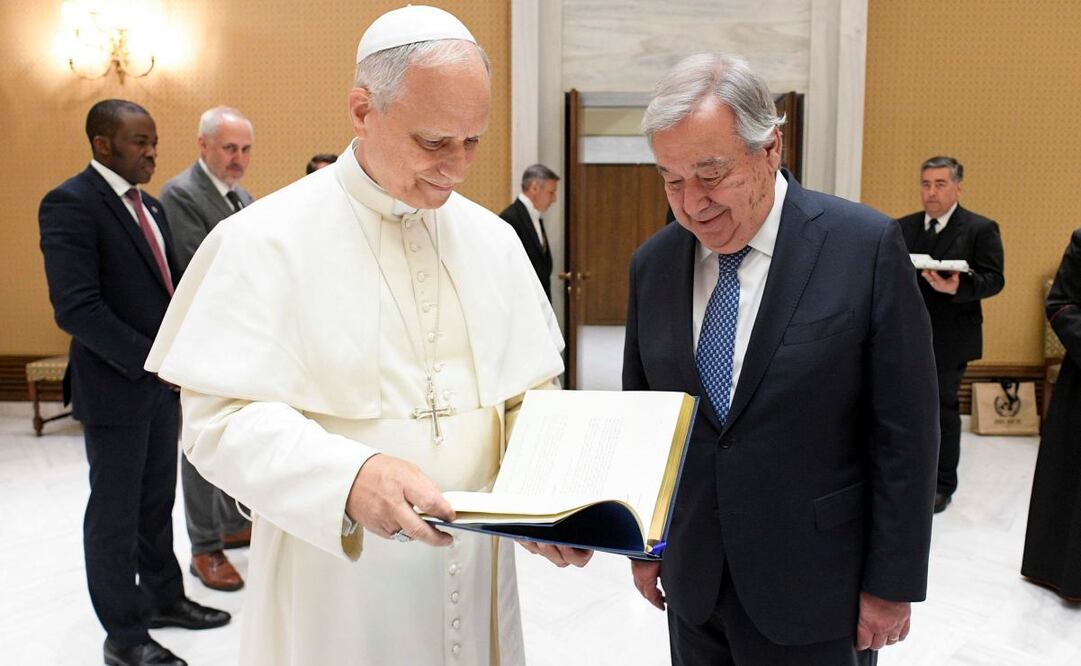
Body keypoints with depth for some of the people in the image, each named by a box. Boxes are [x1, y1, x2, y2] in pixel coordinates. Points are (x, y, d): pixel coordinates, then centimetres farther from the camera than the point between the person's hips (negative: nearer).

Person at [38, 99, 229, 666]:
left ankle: (162, 596, 36)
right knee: (116, 512, 7)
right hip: (115, 386, -7)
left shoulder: (149, 206, 12)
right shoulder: (70, 204, -15)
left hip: (161, 379, 8)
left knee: (157, 500, 19)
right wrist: (152, 360, -23)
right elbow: (76, 308, -23)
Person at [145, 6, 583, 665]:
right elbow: (221, 416, -16)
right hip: (336, 591, -4)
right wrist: (350, 476, -33)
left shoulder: (493, 239, 4)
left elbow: (530, 393, 6)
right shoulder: (265, 240, -11)